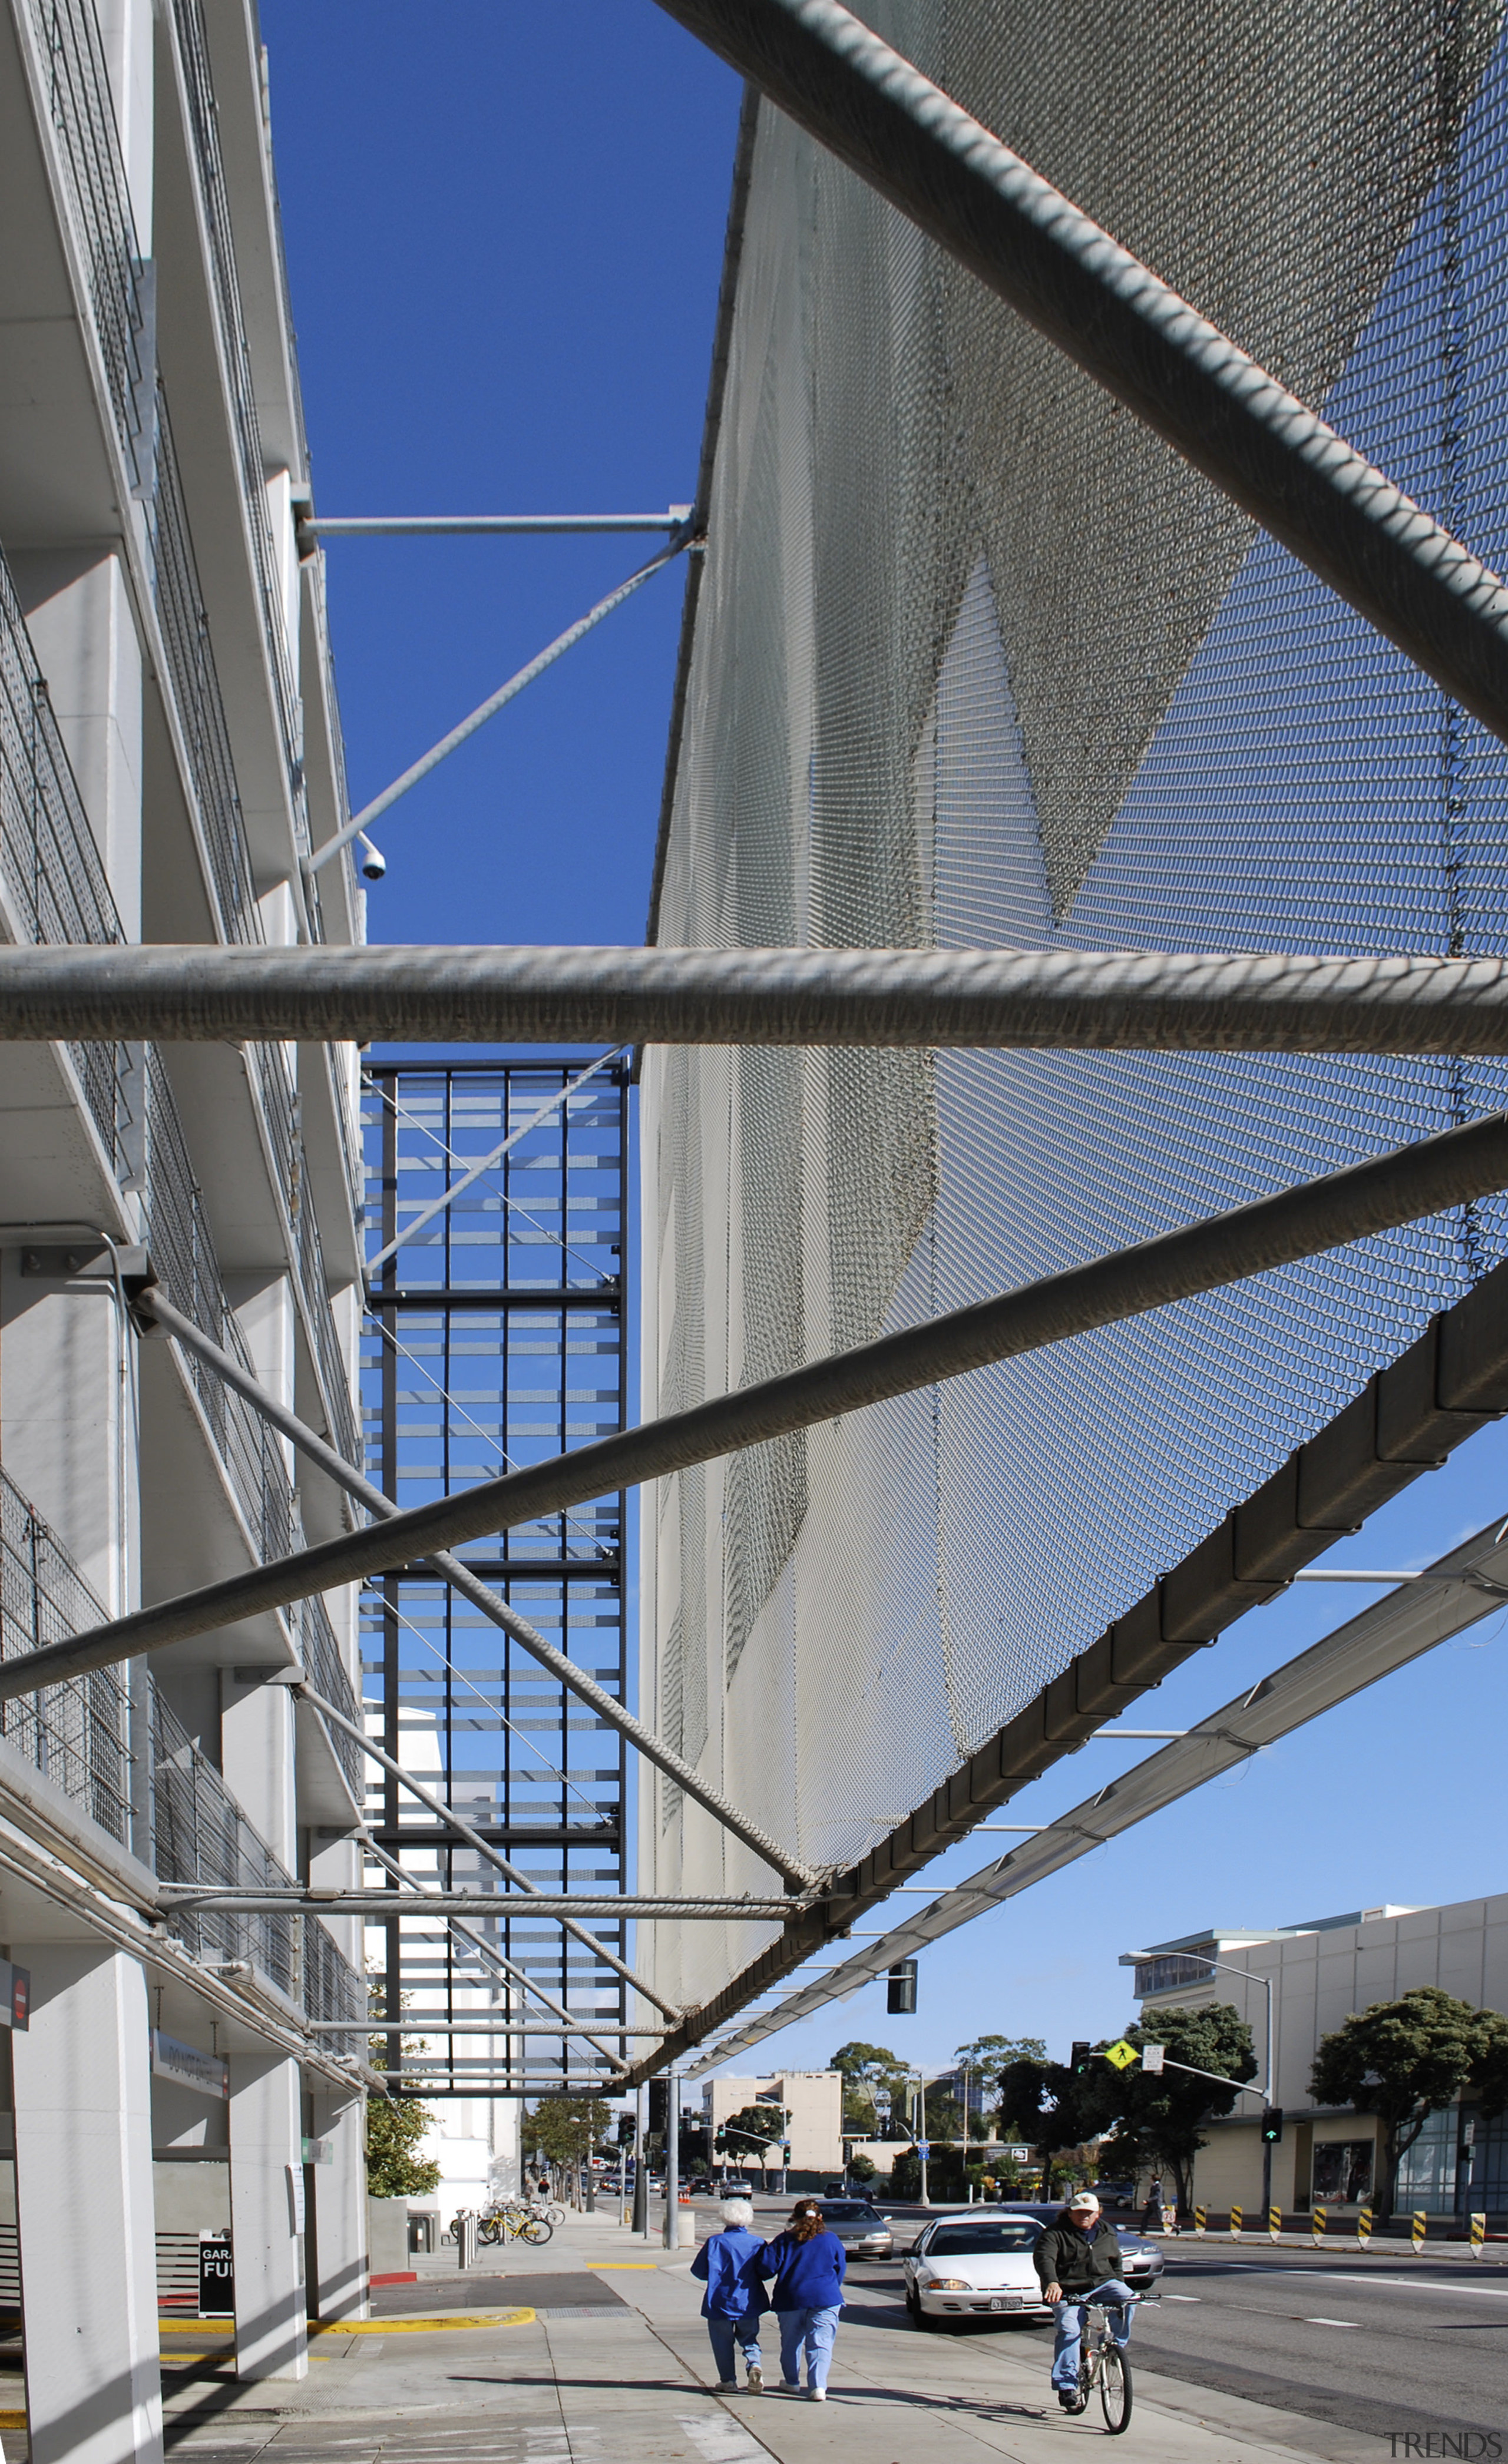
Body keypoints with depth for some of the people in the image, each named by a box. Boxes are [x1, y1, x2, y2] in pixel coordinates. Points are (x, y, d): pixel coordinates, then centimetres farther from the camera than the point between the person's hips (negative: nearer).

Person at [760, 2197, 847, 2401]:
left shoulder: (785, 2240, -1)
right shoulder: (831, 2240, 4)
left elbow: (767, 2267, -8)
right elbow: (840, 2270, 12)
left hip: (790, 2300, 0)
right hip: (825, 2299, 0)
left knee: (791, 2342, 18)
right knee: (821, 2344, -3)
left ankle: (792, 2382, 32)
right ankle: (818, 2386, -17)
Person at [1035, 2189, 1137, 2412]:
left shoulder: (1108, 2233, 13)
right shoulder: (1056, 2233, -3)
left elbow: (1116, 2262, 26)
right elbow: (1044, 2258, -19)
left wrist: (1117, 2289, 13)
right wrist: (1052, 2283, -38)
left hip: (1103, 2284, 3)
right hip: (1069, 2291, -3)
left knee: (1127, 2299, -27)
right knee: (1069, 2330, -25)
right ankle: (1067, 2385, -19)